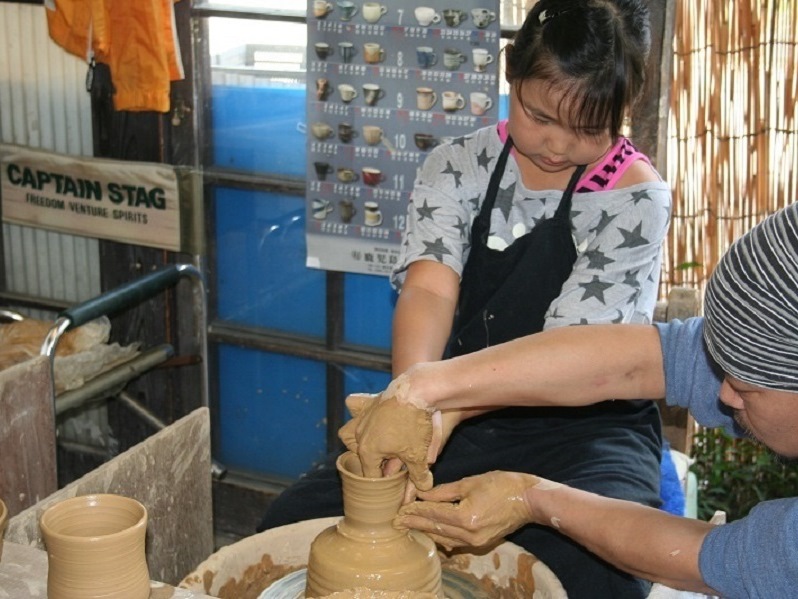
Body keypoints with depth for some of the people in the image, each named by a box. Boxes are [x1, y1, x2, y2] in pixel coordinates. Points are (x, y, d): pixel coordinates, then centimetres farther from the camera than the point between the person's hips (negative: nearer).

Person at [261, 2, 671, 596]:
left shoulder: (636, 197, -10)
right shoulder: (458, 166, -1)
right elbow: (429, 289, -16)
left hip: (584, 428, -3)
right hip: (462, 420, 3)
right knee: (291, 525, -13)